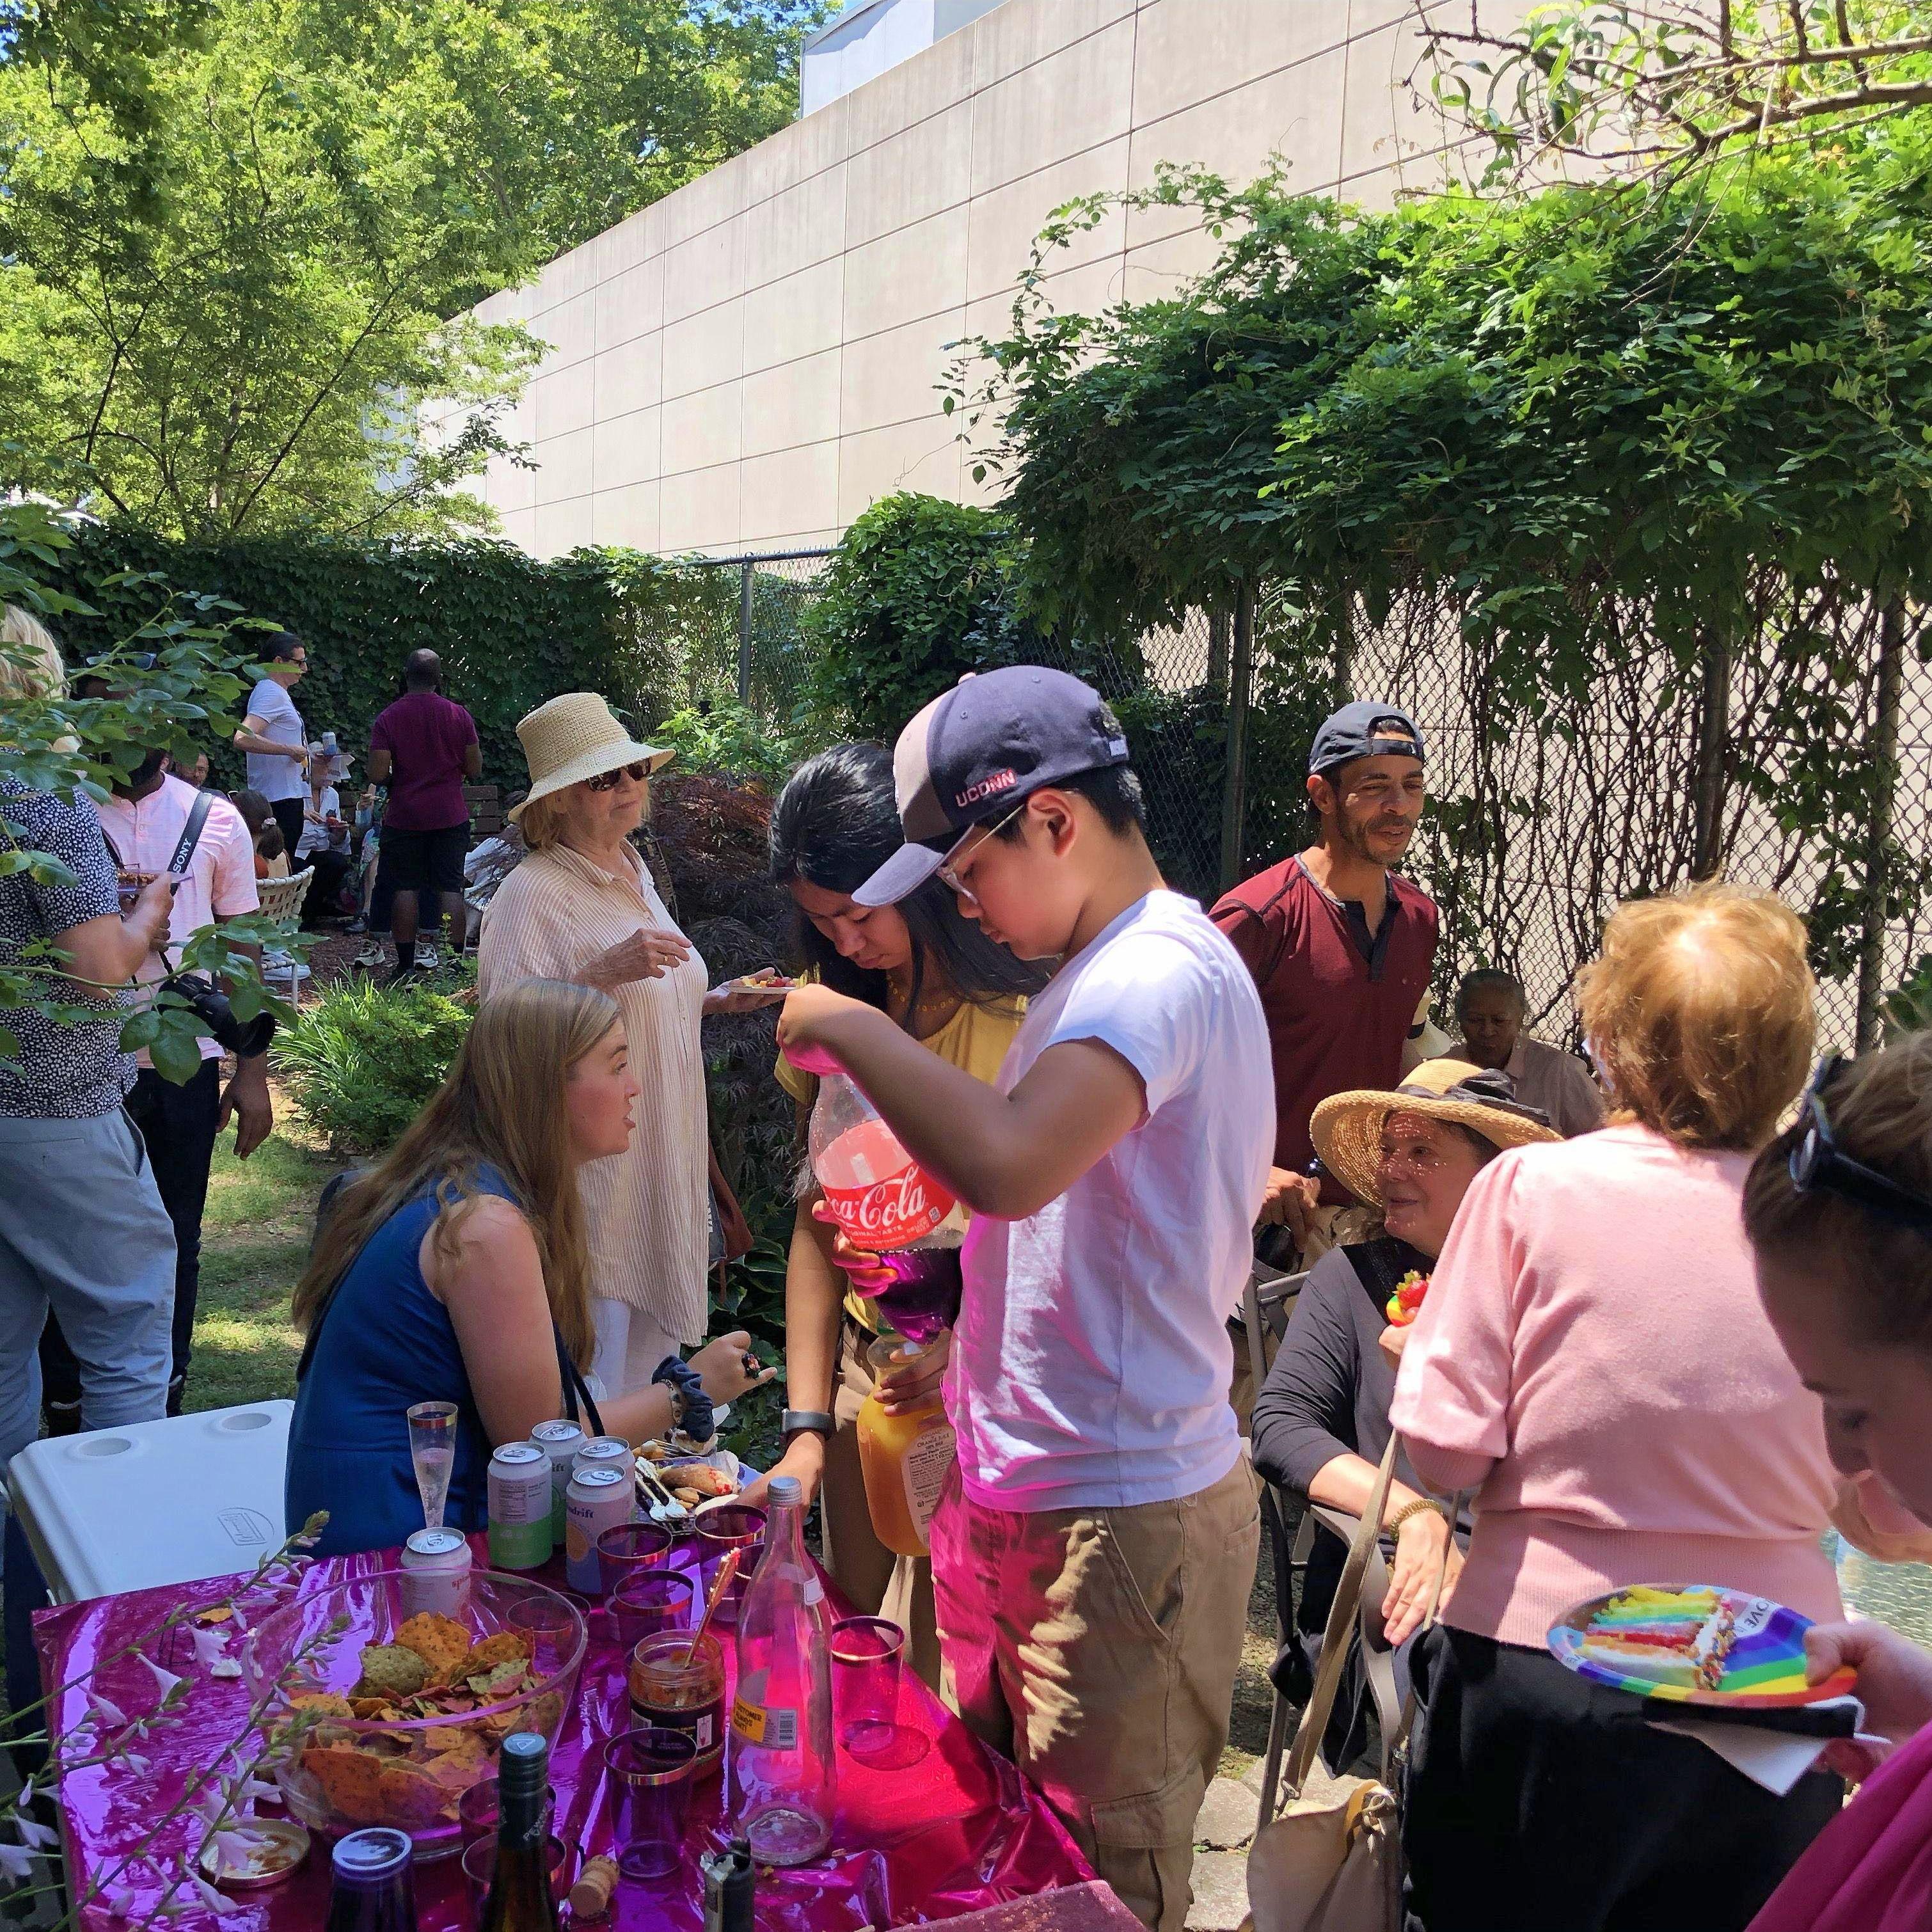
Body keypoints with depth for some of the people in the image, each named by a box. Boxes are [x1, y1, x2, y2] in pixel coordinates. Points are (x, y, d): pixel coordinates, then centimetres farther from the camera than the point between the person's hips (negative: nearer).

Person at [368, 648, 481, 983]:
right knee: (451, 888, 3)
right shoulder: (458, 715, -2)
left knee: (406, 889, 5)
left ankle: (406, 965, 5)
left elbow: (377, 775, -10)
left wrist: (400, 777, 11)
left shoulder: (387, 717, -5)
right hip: (450, 816, 1)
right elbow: (475, 770, 2)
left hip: (404, 817, -1)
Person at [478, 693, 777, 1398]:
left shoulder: (633, 877, 14)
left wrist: (717, 1001, 10)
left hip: (660, 1166, 8)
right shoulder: (532, 894, -13)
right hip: (590, 1172, -8)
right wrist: (604, 972, -27)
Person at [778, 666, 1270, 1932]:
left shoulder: (1160, 971, -21)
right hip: (1026, 1497, 10)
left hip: (1116, 1526, -10)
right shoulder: (1108, 967, 13)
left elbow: (1007, 1162, -38)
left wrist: (849, 1027, -25)